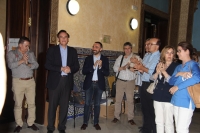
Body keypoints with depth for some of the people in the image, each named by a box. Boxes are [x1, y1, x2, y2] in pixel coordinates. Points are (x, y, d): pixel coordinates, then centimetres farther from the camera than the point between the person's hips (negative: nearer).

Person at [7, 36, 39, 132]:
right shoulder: (11, 53, 2)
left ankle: (31, 123, 18)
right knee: (18, 104, 4)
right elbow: (10, 65, -13)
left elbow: (36, 65, 1)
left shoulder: (31, 53, 11)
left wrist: (28, 64, -16)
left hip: (30, 81, 3)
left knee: (32, 103, 5)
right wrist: (21, 61, -19)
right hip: (18, 82, -3)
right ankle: (19, 124, 17)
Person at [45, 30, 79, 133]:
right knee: (52, 105, 4)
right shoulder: (52, 49, 4)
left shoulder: (73, 51, 11)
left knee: (64, 106, 6)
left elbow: (76, 66, 7)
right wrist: (61, 69, -16)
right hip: (55, 81, -2)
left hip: (67, 81, 2)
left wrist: (70, 69, -14)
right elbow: (47, 65, -6)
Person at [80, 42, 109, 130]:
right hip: (89, 84, 0)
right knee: (87, 103, 4)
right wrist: (93, 66, -18)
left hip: (99, 84, 0)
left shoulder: (105, 59, 1)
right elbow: (84, 71, -6)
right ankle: (85, 122, 14)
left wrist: (100, 67, -20)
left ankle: (96, 123, 18)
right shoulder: (88, 58, 3)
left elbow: (107, 73, -4)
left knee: (97, 104, 8)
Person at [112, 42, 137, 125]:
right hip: (120, 81, 2)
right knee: (118, 99, 6)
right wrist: (122, 68, -14)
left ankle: (130, 118, 14)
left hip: (130, 82, -2)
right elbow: (115, 68, 1)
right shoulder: (120, 57, 10)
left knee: (130, 100, 3)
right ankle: (116, 116, 18)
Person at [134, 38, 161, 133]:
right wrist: (139, 68, -8)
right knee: (144, 107, 18)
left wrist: (141, 67, -10)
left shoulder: (158, 57, -14)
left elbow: (152, 72, -21)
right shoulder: (147, 55, 12)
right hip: (143, 84, 8)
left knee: (151, 109, 4)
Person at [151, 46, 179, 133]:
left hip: (169, 97, -5)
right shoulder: (159, 65, 11)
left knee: (168, 122, 2)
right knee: (159, 121, 15)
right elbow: (152, 79, 6)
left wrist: (164, 71, -22)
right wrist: (157, 72, -12)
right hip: (158, 96, 5)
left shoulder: (176, 66, -5)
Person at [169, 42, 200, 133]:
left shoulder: (192, 64, -7)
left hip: (186, 101, -7)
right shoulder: (178, 67, 15)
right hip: (176, 100, 8)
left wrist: (177, 87, -22)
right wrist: (178, 74, -13)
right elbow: (171, 81, 8)